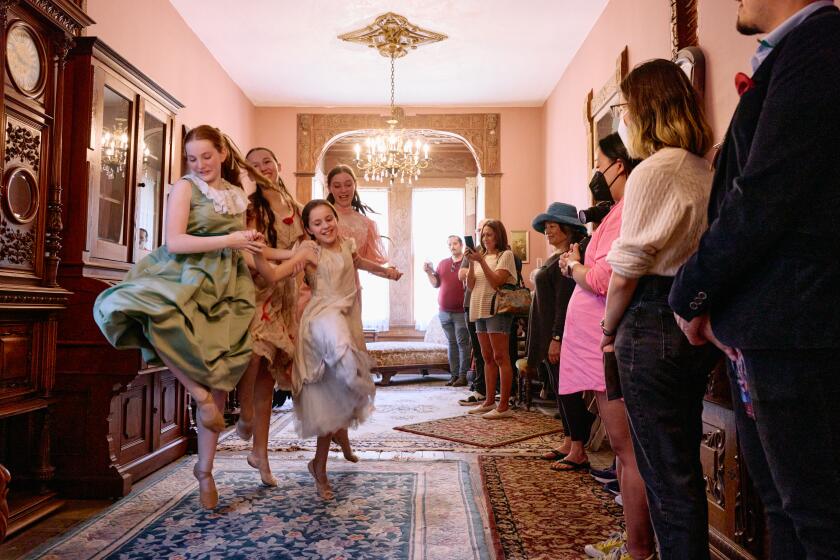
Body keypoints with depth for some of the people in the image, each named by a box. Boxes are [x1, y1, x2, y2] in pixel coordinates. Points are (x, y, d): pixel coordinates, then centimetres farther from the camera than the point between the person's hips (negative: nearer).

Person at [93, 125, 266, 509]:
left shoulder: (236, 193, 17)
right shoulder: (185, 187, 1)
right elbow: (174, 242, -12)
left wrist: (250, 244, 7)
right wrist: (229, 240, -13)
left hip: (227, 289, 4)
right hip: (188, 278, -4)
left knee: (218, 383, 0)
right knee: (148, 312, -40)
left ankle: (205, 468, 14)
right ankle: (198, 391, -19)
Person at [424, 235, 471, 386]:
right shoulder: (442, 263, 14)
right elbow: (435, 284, 14)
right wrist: (429, 272, -1)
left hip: (461, 311, -5)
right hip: (444, 311, 5)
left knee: (462, 343, -2)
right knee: (451, 343, 9)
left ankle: (463, 375, 2)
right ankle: (454, 374, 14)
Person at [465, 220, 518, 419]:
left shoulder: (506, 254, -2)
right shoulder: (481, 256, 17)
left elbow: (496, 282, -14)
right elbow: (470, 285, 10)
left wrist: (481, 261, -16)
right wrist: (471, 263, -2)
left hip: (497, 310, -7)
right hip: (480, 310, 7)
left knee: (500, 357, -8)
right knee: (488, 358, 10)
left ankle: (504, 406, -6)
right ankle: (489, 401, 17)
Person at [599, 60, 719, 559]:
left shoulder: (656, 169, -12)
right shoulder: (705, 171, 13)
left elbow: (625, 272, -14)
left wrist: (610, 331, 0)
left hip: (656, 324, -9)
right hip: (697, 323, 9)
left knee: (665, 469, 2)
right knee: (685, 460, 19)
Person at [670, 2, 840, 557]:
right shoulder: (786, 55, 19)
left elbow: (764, 195, -18)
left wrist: (692, 294, -6)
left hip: (792, 328, -9)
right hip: (764, 329, 9)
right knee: (783, 505, 18)